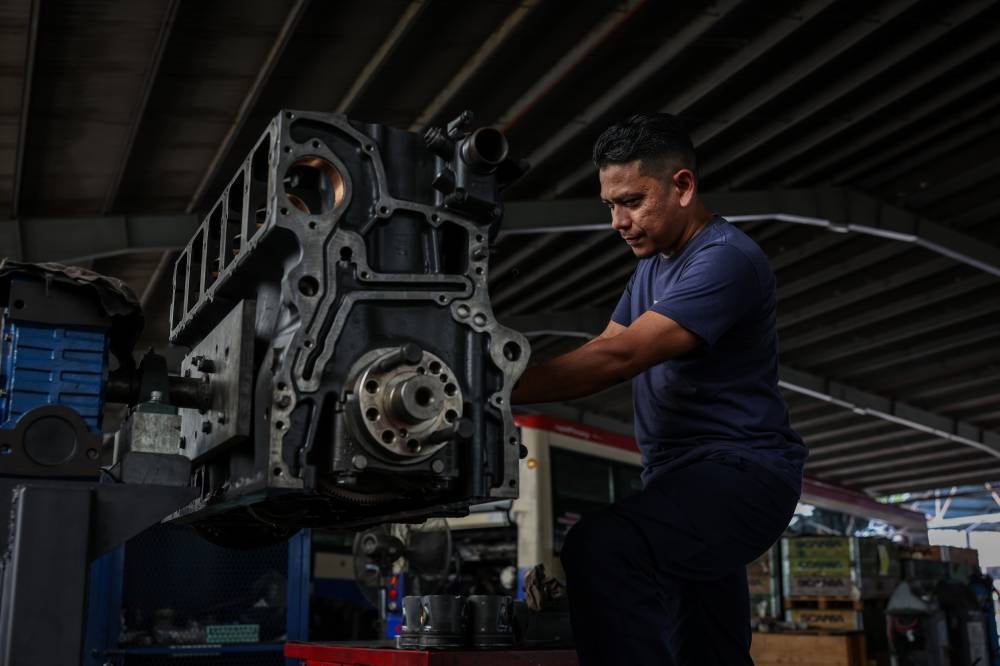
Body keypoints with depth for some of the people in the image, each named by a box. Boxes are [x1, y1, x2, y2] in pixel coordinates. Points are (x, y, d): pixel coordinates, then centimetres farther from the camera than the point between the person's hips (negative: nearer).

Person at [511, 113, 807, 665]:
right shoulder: (653, 262, 15)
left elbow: (620, 357, -26)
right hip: (683, 476, 10)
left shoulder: (726, 259, -17)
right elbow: (600, 350, 9)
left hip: (740, 471, -10)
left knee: (603, 549, -35)